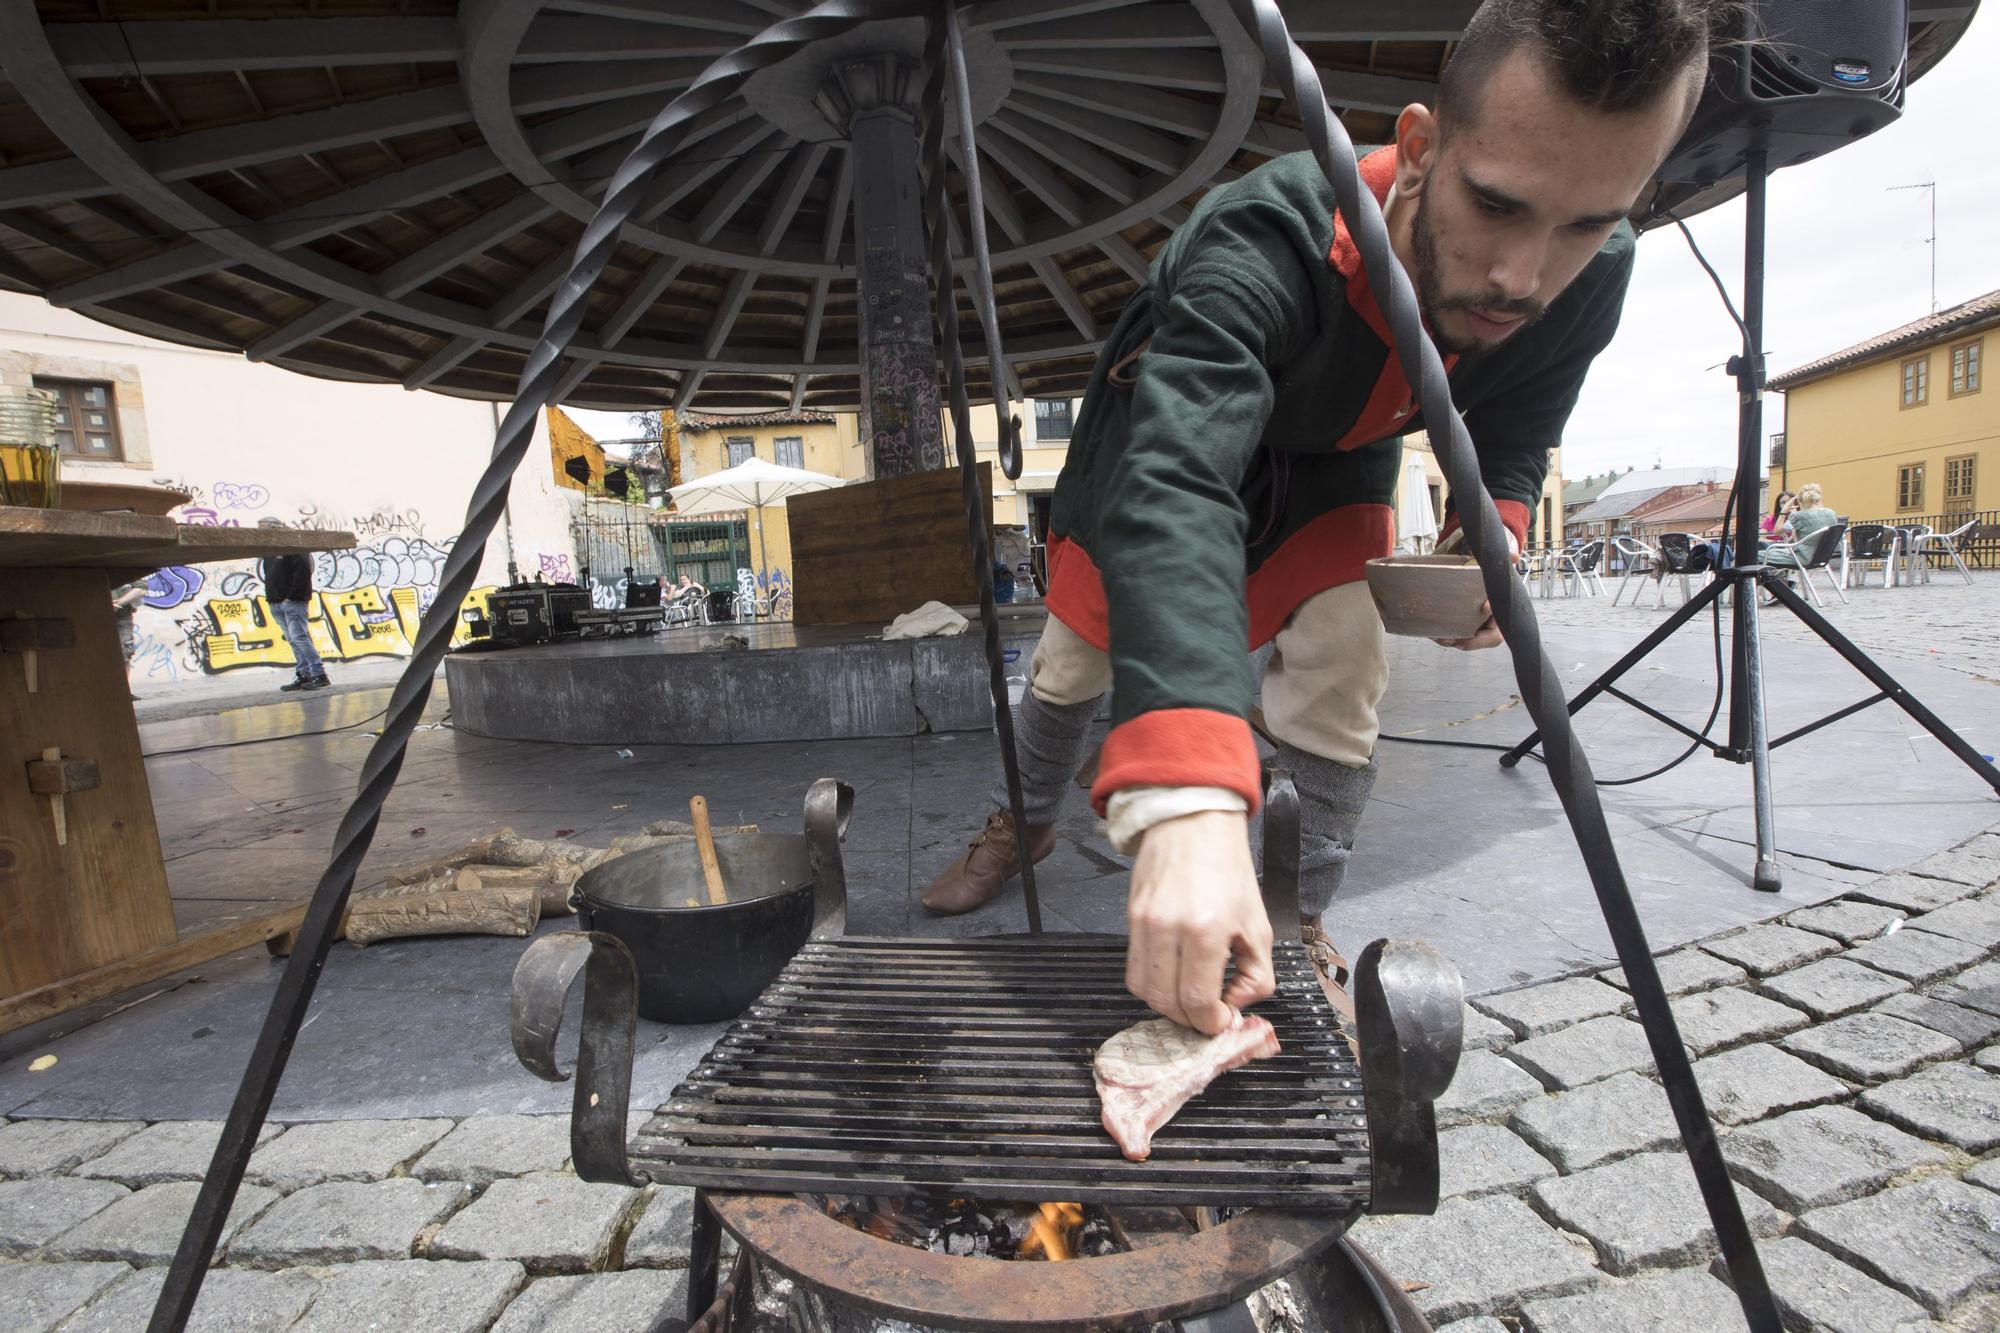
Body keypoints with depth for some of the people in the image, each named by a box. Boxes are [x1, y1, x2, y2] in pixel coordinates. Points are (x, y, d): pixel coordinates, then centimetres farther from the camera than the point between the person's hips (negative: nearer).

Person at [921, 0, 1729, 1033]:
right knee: (1075, 658, 3)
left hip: (1336, 454, 3)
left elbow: (1514, 436, -6)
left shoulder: (1592, 278, -26)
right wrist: (1189, 805, -71)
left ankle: (1298, 926, 11)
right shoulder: (1266, 243, -45)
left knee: (1342, 675, -13)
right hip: (1182, 416, -2)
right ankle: (1025, 826, 35)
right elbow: (1174, 488, -59)